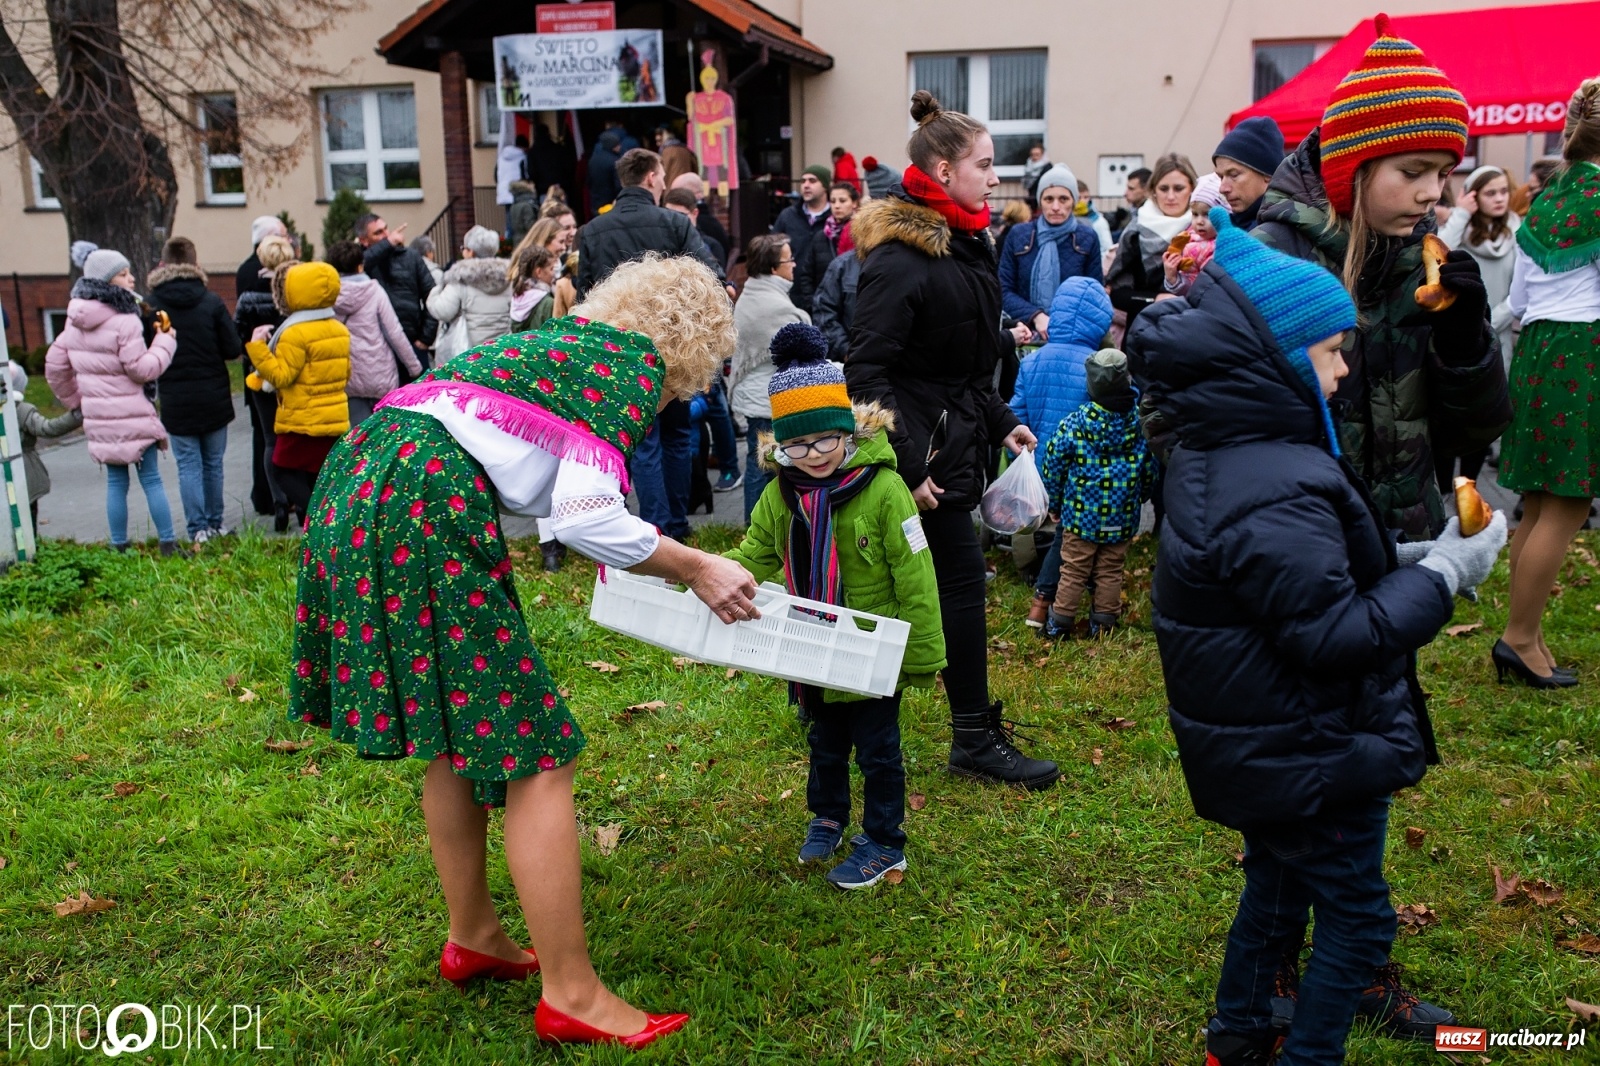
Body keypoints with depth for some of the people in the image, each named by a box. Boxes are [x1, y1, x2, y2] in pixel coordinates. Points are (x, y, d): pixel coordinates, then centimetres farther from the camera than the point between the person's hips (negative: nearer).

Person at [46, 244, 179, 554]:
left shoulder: (75, 321, 6)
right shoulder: (124, 322, -18)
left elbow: (55, 364, 13)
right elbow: (142, 369, -16)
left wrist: (74, 399, 23)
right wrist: (165, 342, -4)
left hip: (99, 417, 6)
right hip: (132, 415, -6)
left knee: (115, 482, 14)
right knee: (151, 480, 3)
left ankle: (119, 546, 18)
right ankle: (168, 543, 6)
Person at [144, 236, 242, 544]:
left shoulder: (150, 305, -6)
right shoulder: (211, 301, -7)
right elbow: (233, 350, -7)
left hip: (175, 401, 0)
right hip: (213, 397, 0)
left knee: (188, 465, 5)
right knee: (213, 463, 12)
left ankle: (198, 530, 4)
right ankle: (215, 524, 18)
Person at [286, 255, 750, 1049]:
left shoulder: (572, 338, 26)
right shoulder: (636, 362, 0)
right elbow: (587, 517, -11)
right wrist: (694, 570, 3)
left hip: (363, 490, 10)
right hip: (424, 512, -10)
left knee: (456, 734, 21)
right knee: (534, 755, -3)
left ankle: (472, 939, 35)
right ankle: (571, 997, 5)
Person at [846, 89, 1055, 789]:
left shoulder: (963, 247, 13)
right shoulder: (900, 260, -18)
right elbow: (866, 370, -22)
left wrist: (1000, 422, 16)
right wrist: (906, 468, -25)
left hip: (954, 436, 10)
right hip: (922, 444, -10)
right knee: (962, 576, -4)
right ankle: (975, 738, 7)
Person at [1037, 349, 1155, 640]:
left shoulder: (1074, 422, -14)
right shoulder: (1141, 423, -7)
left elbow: (1053, 466, -6)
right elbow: (1150, 470, 4)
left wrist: (1054, 504, 8)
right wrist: (1140, 497, 22)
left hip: (1081, 515, -1)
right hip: (1123, 519, 2)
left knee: (1072, 570, 9)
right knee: (1111, 572, 14)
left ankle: (1060, 623, 16)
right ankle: (1104, 623, 21)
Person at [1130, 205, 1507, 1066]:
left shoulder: (1219, 453, 2)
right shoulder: (1273, 494, -31)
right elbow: (1334, 638, -27)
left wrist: (1404, 562, 5)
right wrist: (1442, 575, -18)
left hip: (1264, 750, 10)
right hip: (1308, 756, -10)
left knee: (1277, 883, 25)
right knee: (1355, 915, 10)